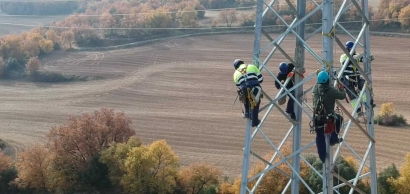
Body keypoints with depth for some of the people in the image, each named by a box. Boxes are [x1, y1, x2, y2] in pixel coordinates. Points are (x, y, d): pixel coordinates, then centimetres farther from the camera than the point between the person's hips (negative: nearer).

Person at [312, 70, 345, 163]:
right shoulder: (331, 90, -18)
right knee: (339, 118, 29)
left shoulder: (316, 88, -4)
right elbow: (342, 96, -4)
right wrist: (341, 89, 16)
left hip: (317, 118, 4)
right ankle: (334, 139, 30)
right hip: (329, 117, -3)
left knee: (320, 137, 15)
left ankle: (322, 157, 21)